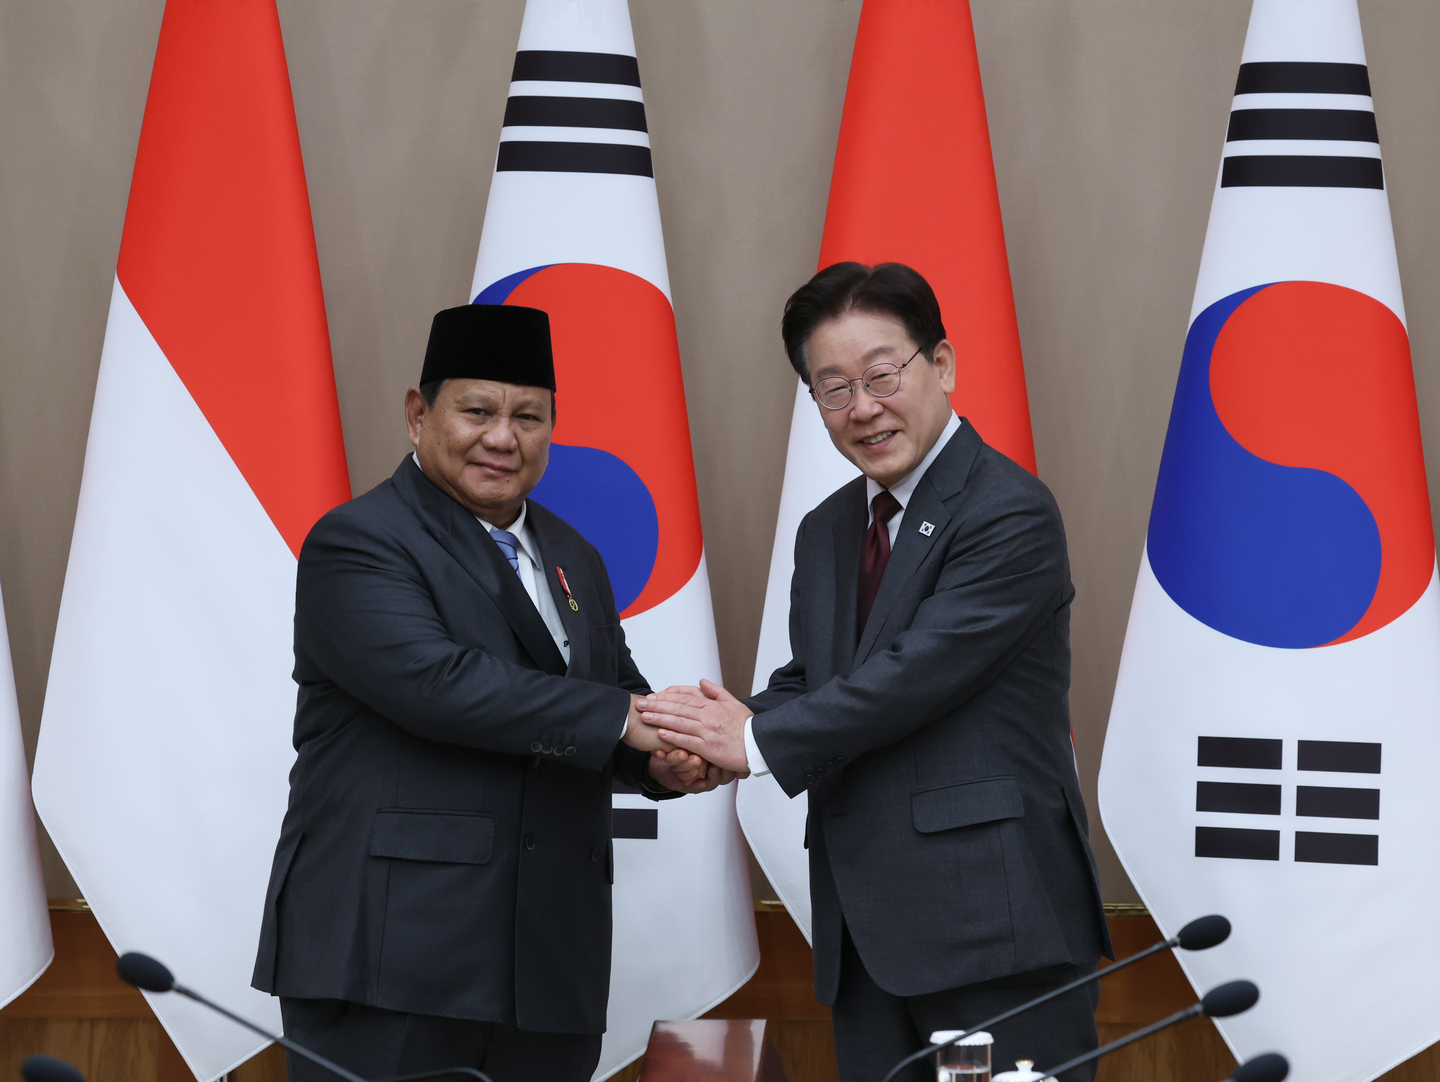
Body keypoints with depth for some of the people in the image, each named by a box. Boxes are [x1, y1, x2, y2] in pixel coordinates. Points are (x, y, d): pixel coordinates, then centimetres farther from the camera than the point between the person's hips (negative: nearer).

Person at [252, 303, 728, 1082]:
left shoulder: (573, 561, 20)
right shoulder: (357, 544, -5)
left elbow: (621, 692, 22)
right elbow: (434, 680, -19)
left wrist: (665, 759, -3)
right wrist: (623, 719, -18)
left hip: (548, 966, 7)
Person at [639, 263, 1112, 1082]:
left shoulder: (1010, 514, -9)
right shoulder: (827, 532, 19)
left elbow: (916, 674, -17)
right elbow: (806, 682, 18)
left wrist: (757, 741, -10)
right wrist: (720, 729, -5)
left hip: (995, 921, -7)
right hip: (868, 931, 8)